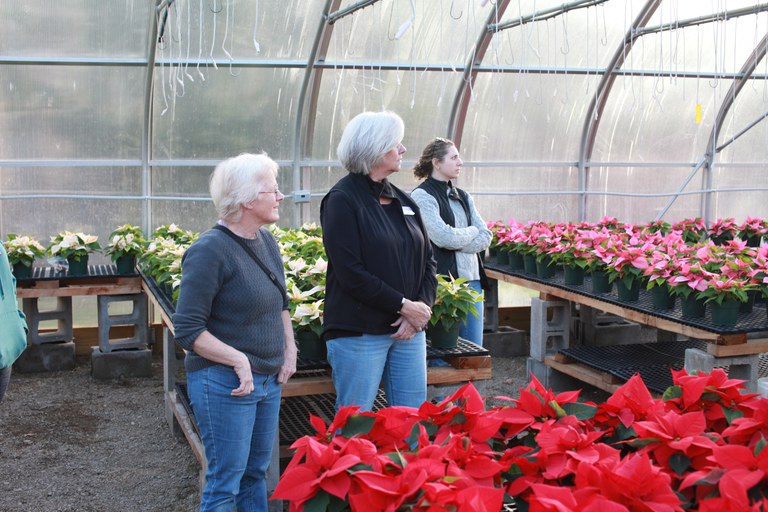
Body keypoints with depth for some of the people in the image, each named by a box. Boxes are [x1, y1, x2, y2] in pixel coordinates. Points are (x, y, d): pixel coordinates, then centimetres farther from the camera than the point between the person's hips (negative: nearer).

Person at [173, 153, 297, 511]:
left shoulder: (266, 240, 6)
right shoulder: (210, 250, -18)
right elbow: (187, 330, -18)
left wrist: (289, 348, 7)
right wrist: (238, 360, -22)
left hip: (269, 379, 7)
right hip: (225, 384, -7)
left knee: (256, 472, 17)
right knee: (225, 482, 3)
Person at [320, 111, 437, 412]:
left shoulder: (402, 201, 13)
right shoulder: (342, 200, -8)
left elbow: (427, 261, 13)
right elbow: (351, 273, -16)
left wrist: (421, 308, -4)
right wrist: (403, 306, -14)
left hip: (409, 330, 7)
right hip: (358, 332, -7)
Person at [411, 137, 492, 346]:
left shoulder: (463, 196, 16)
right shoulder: (422, 195, -5)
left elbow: (486, 237, 7)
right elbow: (444, 237, -16)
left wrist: (455, 243, -8)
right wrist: (472, 231, 2)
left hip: (472, 281, 7)